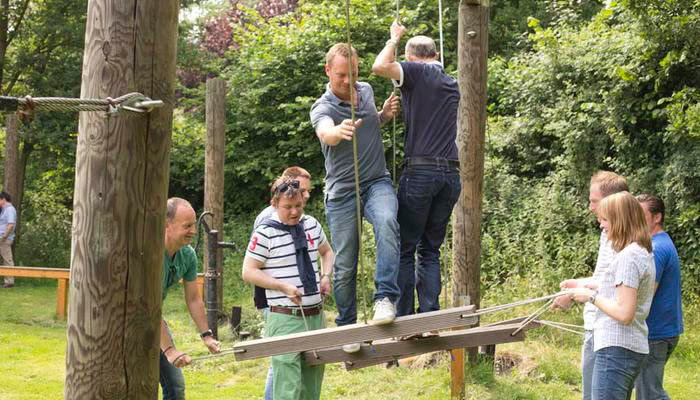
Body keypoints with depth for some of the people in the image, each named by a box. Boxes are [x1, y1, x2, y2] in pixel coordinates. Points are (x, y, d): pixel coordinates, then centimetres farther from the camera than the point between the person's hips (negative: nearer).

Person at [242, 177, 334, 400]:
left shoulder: (311, 225, 9)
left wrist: (326, 276, 7)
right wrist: (283, 286, -18)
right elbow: (248, 272, -8)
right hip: (286, 319, -6)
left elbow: (326, 251, 27)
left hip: (316, 315, 6)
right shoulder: (265, 233, -9)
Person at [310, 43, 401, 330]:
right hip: (342, 191, -3)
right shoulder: (322, 108, -10)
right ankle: (346, 327, 19)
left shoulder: (366, 90, 8)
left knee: (387, 223, -32)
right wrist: (339, 131, -59)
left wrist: (385, 115, 6)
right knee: (345, 266, 1)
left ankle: (385, 299, -35)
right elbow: (325, 133, -35)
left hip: (377, 182, 3)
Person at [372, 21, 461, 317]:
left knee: (405, 248, 0)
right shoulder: (452, 85, 19)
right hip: (451, 174, 6)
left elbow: (380, 67, -16)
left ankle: (404, 318, -3)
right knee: (431, 249, 11)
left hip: (420, 171, -6)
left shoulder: (417, 71, -2)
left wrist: (394, 39, 1)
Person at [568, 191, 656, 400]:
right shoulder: (644, 253, 14)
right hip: (635, 348, 10)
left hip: (616, 349, -10)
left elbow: (624, 313, -22)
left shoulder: (628, 257, -17)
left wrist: (591, 296, -11)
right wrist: (597, 288, 13)